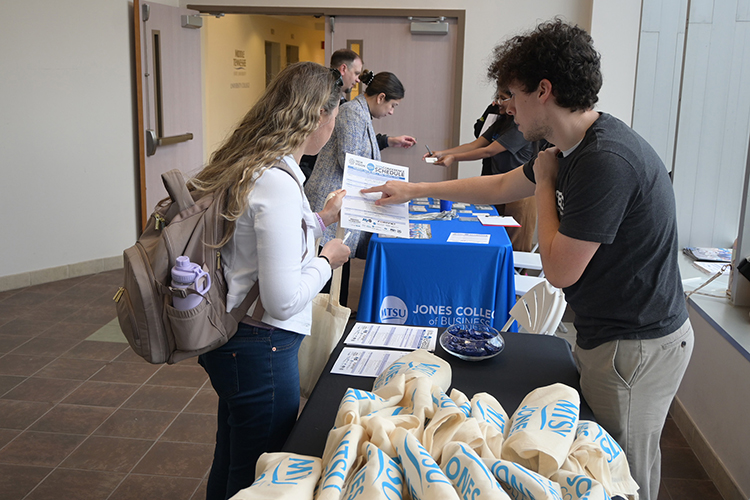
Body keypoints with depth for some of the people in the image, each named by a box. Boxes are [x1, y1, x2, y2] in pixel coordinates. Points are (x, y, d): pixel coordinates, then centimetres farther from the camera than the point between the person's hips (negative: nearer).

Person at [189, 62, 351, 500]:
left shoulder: (245, 164, 4)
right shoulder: (279, 184, -25)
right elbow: (283, 300, -26)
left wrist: (321, 219, 21)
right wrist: (327, 261, -9)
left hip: (230, 340, 9)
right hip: (260, 348, -9)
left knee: (231, 462, 27)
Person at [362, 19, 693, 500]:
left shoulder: (607, 160, -27)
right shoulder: (575, 149, 5)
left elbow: (560, 271, -21)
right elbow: (501, 187, 21)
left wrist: (545, 183, -10)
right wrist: (414, 189, 25)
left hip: (637, 347, -9)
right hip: (609, 333, 9)